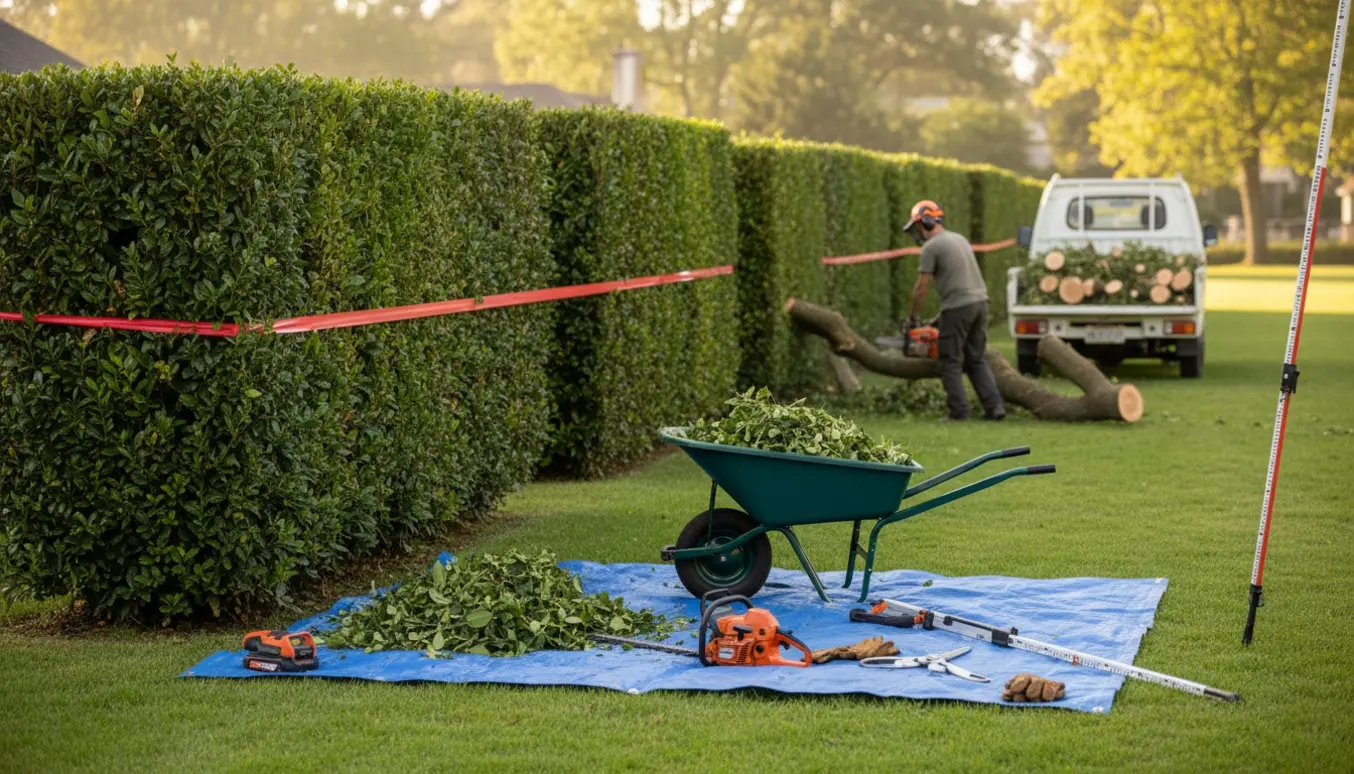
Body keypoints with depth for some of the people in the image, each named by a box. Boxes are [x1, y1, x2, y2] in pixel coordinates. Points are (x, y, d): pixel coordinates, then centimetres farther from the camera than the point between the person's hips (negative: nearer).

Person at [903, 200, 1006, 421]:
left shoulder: (930, 247, -6)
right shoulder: (959, 239, 20)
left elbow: (921, 288, -7)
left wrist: (912, 318, 5)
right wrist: (943, 314, 26)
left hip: (958, 307, -8)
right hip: (980, 302, 8)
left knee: (951, 363, 2)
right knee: (977, 360, 13)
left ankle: (959, 412, -1)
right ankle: (995, 405, 3)